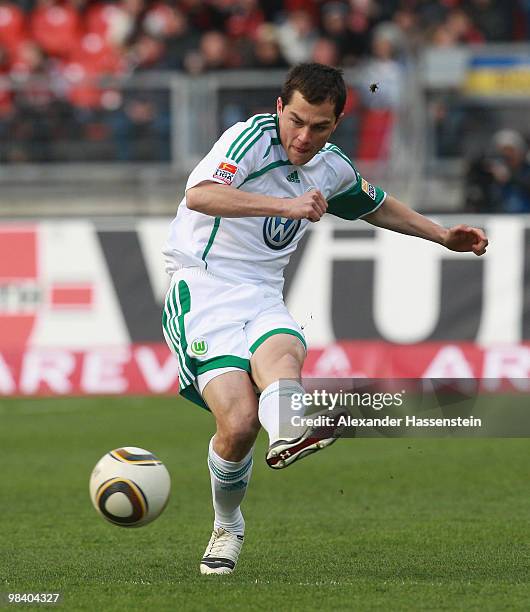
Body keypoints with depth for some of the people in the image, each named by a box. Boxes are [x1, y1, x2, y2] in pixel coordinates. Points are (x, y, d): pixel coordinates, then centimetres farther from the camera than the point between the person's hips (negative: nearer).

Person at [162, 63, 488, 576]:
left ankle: (287, 436, -66)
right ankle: (227, 528, 1)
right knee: (239, 422, -24)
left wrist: (443, 236, 32)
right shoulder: (251, 138, -10)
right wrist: (287, 205, -36)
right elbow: (199, 195, -29)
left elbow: (375, 205, 36)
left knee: (282, 354, -34)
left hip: (262, 297, 5)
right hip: (202, 289, -4)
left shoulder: (332, 168, 13)